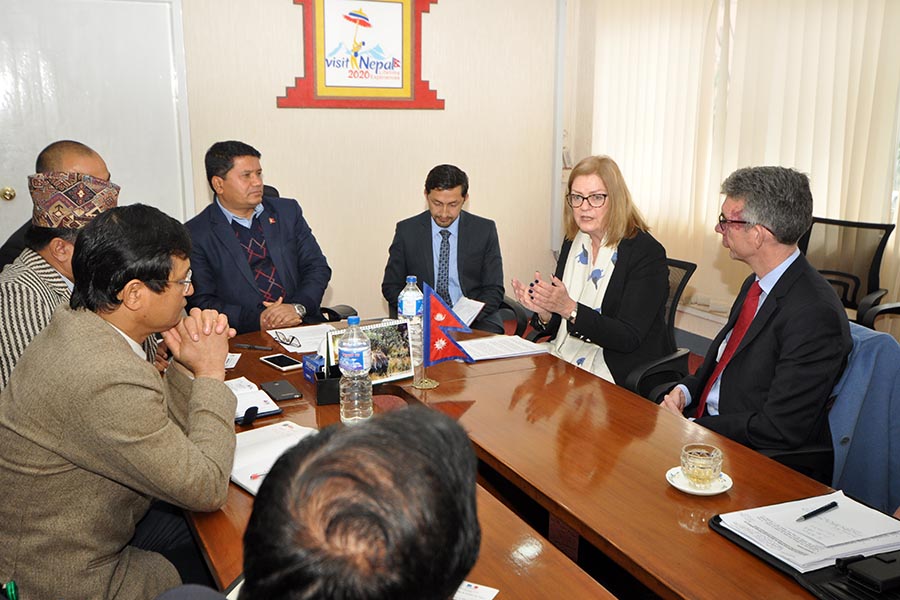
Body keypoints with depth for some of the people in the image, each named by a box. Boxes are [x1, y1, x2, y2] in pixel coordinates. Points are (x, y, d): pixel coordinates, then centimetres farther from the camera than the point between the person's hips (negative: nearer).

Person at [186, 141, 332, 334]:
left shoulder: (288, 211, 14)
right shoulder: (195, 234, 2)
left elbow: (318, 267, 11)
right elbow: (200, 302, -2)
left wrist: (298, 307, -8)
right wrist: (257, 319, -16)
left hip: (302, 324, 3)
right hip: (244, 338, -2)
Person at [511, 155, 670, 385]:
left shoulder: (647, 252, -12)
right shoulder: (573, 243, 7)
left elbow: (629, 338, -18)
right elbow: (556, 327, 10)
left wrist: (569, 309, -26)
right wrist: (544, 312, -13)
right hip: (562, 358, 6)